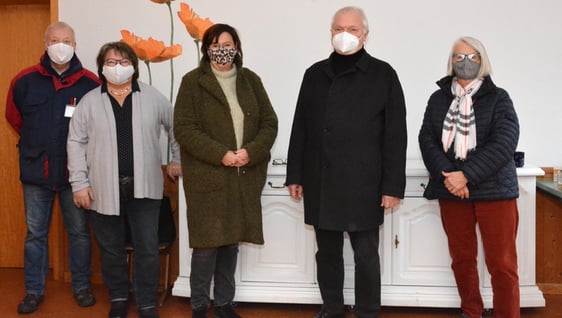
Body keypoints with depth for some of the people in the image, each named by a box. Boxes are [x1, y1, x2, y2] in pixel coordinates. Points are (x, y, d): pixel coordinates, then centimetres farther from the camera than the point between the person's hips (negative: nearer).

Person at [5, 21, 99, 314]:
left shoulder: (90, 82, -7)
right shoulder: (25, 80, -1)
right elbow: (13, 116, 15)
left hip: (75, 171, -1)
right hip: (36, 170, 2)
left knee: (79, 231, 9)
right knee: (35, 233, 10)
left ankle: (81, 286, 25)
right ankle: (34, 290, 24)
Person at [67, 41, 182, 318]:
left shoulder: (153, 98, 1)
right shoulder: (89, 102, 2)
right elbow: (76, 143, 2)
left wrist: (177, 159, 12)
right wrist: (79, 183, -4)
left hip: (144, 188, 0)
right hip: (104, 189, 1)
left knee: (147, 249, 3)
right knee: (111, 249, 13)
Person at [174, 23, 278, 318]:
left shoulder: (250, 80, 10)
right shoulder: (193, 81, -2)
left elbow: (269, 122, 7)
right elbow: (184, 128, -9)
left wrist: (251, 152, -11)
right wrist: (220, 155, -17)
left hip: (244, 177, 4)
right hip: (207, 177, -3)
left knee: (231, 242, 11)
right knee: (207, 243, -2)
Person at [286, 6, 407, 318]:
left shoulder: (383, 74, 0)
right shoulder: (315, 74, 11)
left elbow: (395, 134, -4)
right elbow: (300, 129, 12)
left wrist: (392, 185, -9)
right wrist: (295, 175, 9)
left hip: (362, 185, -3)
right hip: (320, 183, 4)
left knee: (366, 255, 5)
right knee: (327, 252, 13)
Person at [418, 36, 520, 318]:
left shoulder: (498, 98, 3)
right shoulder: (438, 99, 10)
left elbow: (504, 144, -9)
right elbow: (427, 140, 0)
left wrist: (466, 175, -18)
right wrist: (448, 176, -16)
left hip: (494, 190, -2)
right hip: (451, 190, 3)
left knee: (502, 263, -4)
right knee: (462, 259, 10)